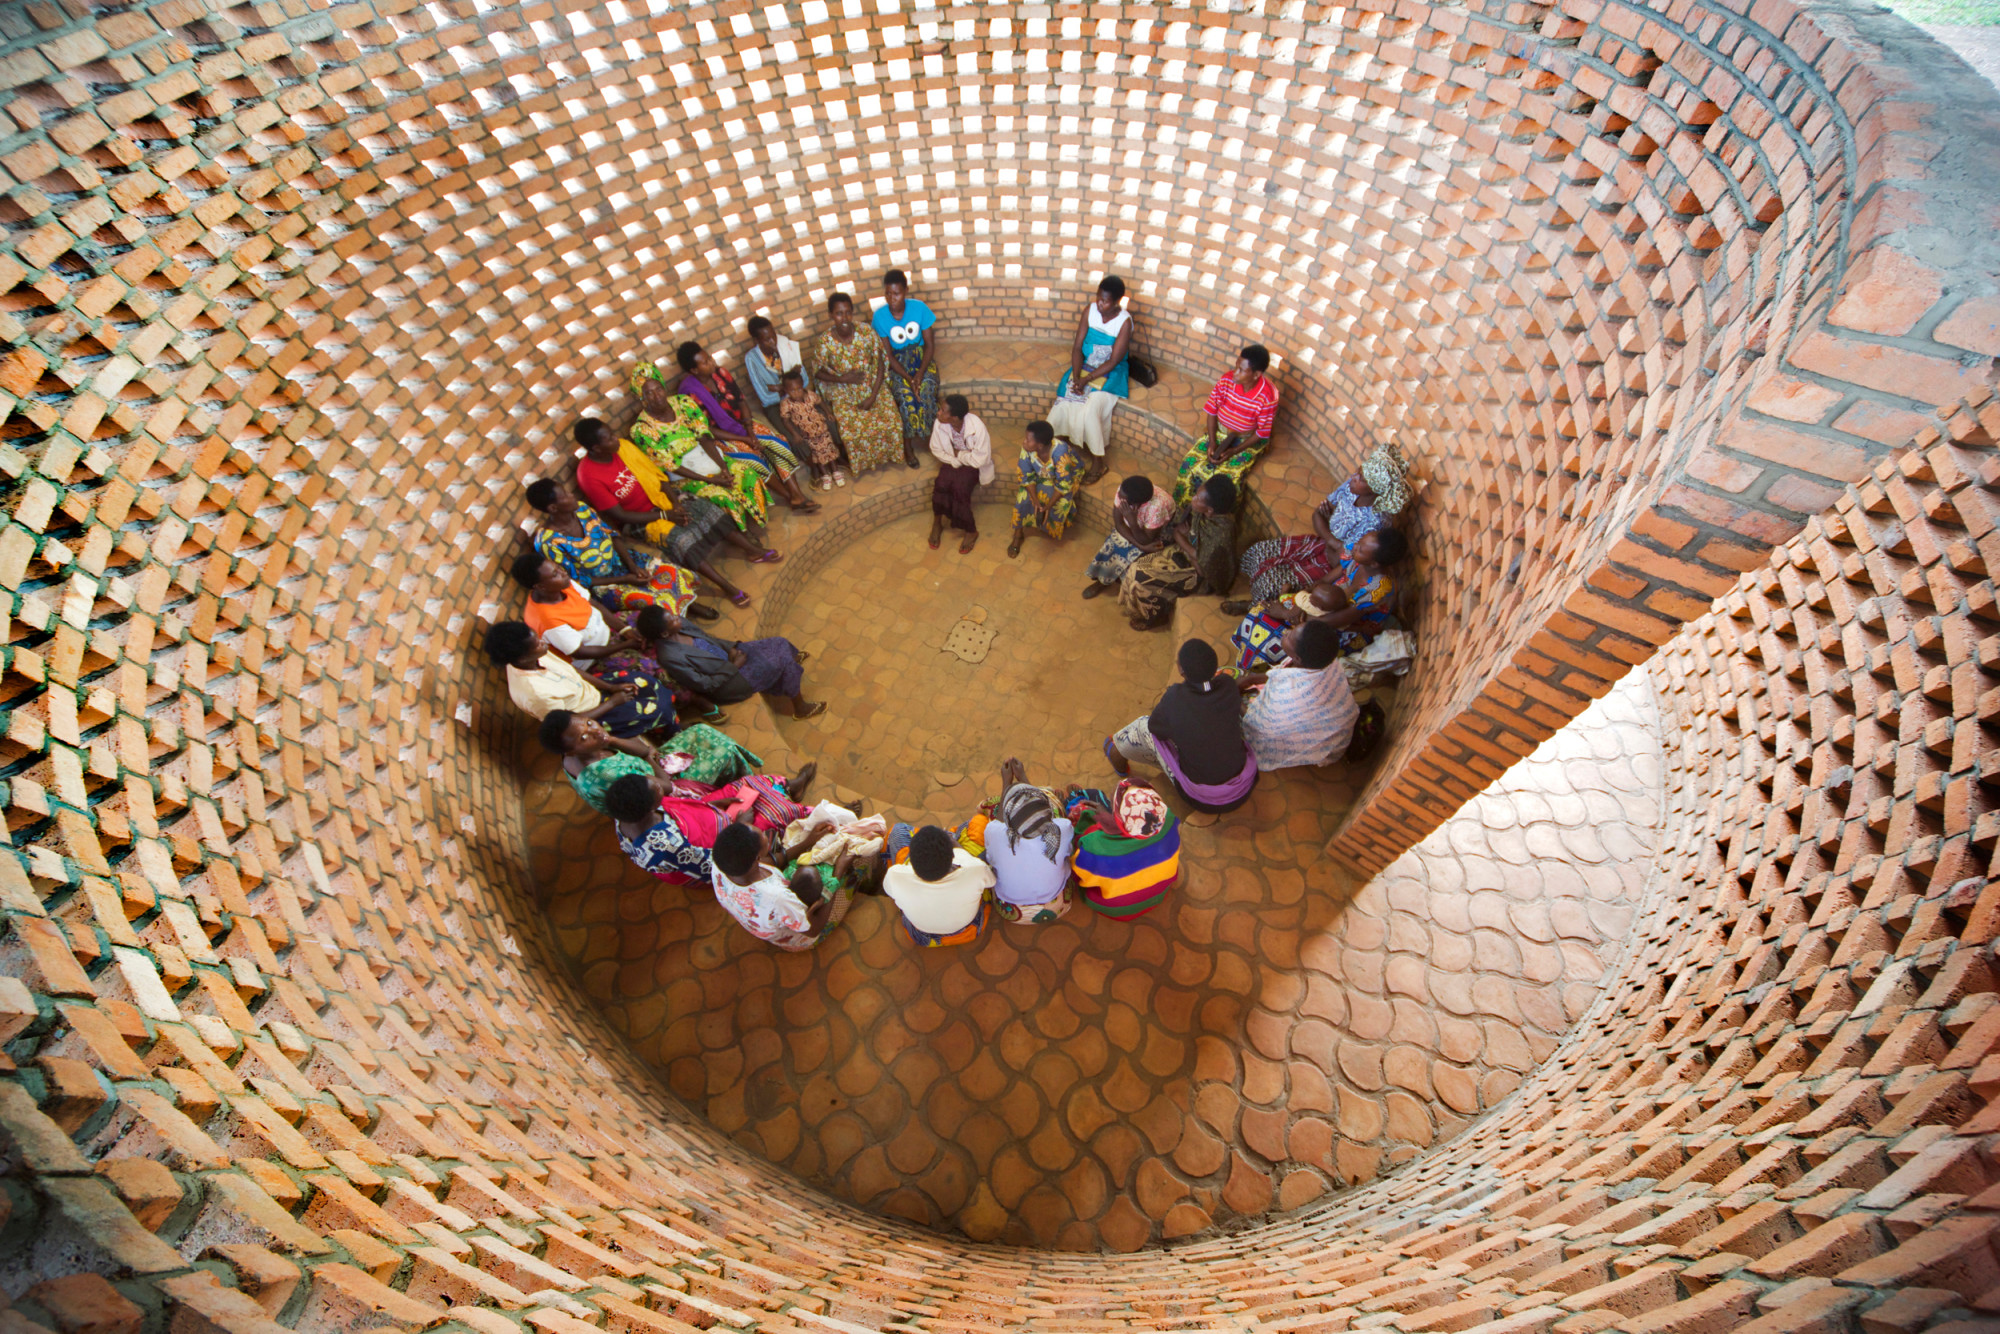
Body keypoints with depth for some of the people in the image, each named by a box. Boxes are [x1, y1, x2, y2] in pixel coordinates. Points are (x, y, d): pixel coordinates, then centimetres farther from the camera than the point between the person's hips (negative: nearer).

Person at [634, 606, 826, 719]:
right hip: (725, 685, -8)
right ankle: (800, 707, 8)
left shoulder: (679, 625, -11)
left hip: (727, 657, 8)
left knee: (779, 644, 6)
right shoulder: (670, 658, -33)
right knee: (782, 664, -13)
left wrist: (732, 647, -6)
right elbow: (704, 685, -24)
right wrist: (734, 666, -19)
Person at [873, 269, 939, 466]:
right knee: (905, 395, -28)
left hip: (921, 356, 1)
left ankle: (925, 433, -8)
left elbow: (930, 345, -8)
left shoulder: (919, 308, -13)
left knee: (926, 389, -29)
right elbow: (887, 354, -11)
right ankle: (908, 446, -11)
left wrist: (919, 374, -23)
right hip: (897, 362, -1)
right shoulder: (880, 316, -14)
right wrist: (908, 378, -24)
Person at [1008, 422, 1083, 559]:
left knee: (1061, 503, -27)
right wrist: (1036, 502, -28)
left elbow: (1063, 484, -33)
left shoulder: (1060, 452, -41)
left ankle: (1056, 531, 5)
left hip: (1068, 475, -3)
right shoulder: (1027, 448, -28)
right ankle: (1018, 535, -1)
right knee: (1023, 496, -17)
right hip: (1042, 476, 4)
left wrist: (1048, 507, -32)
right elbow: (1028, 476, -18)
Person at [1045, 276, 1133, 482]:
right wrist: (1076, 376, -19)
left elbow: (1113, 361, -18)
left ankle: (1097, 463, -14)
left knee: (1091, 409, -27)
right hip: (1085, 365, 4)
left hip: (1110, 373, -4)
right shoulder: (1090, 310, -6)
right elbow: (1077, 347, -5)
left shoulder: (1125, 322, -18)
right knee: (1065, 401, -22)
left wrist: (1087, 379, -24)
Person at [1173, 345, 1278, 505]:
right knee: (1191, 463, -12)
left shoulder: (1268, 397, -27)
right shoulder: (1226, 380, -17)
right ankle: (1182, 507, 9)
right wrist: (1212, 443, -15)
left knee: (1226, 477, -22)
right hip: (1219, 431, 4)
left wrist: (1234, 451, -24)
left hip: (1247, 440, -4)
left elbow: (1262, 433, -17)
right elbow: (1212, 411, -6)